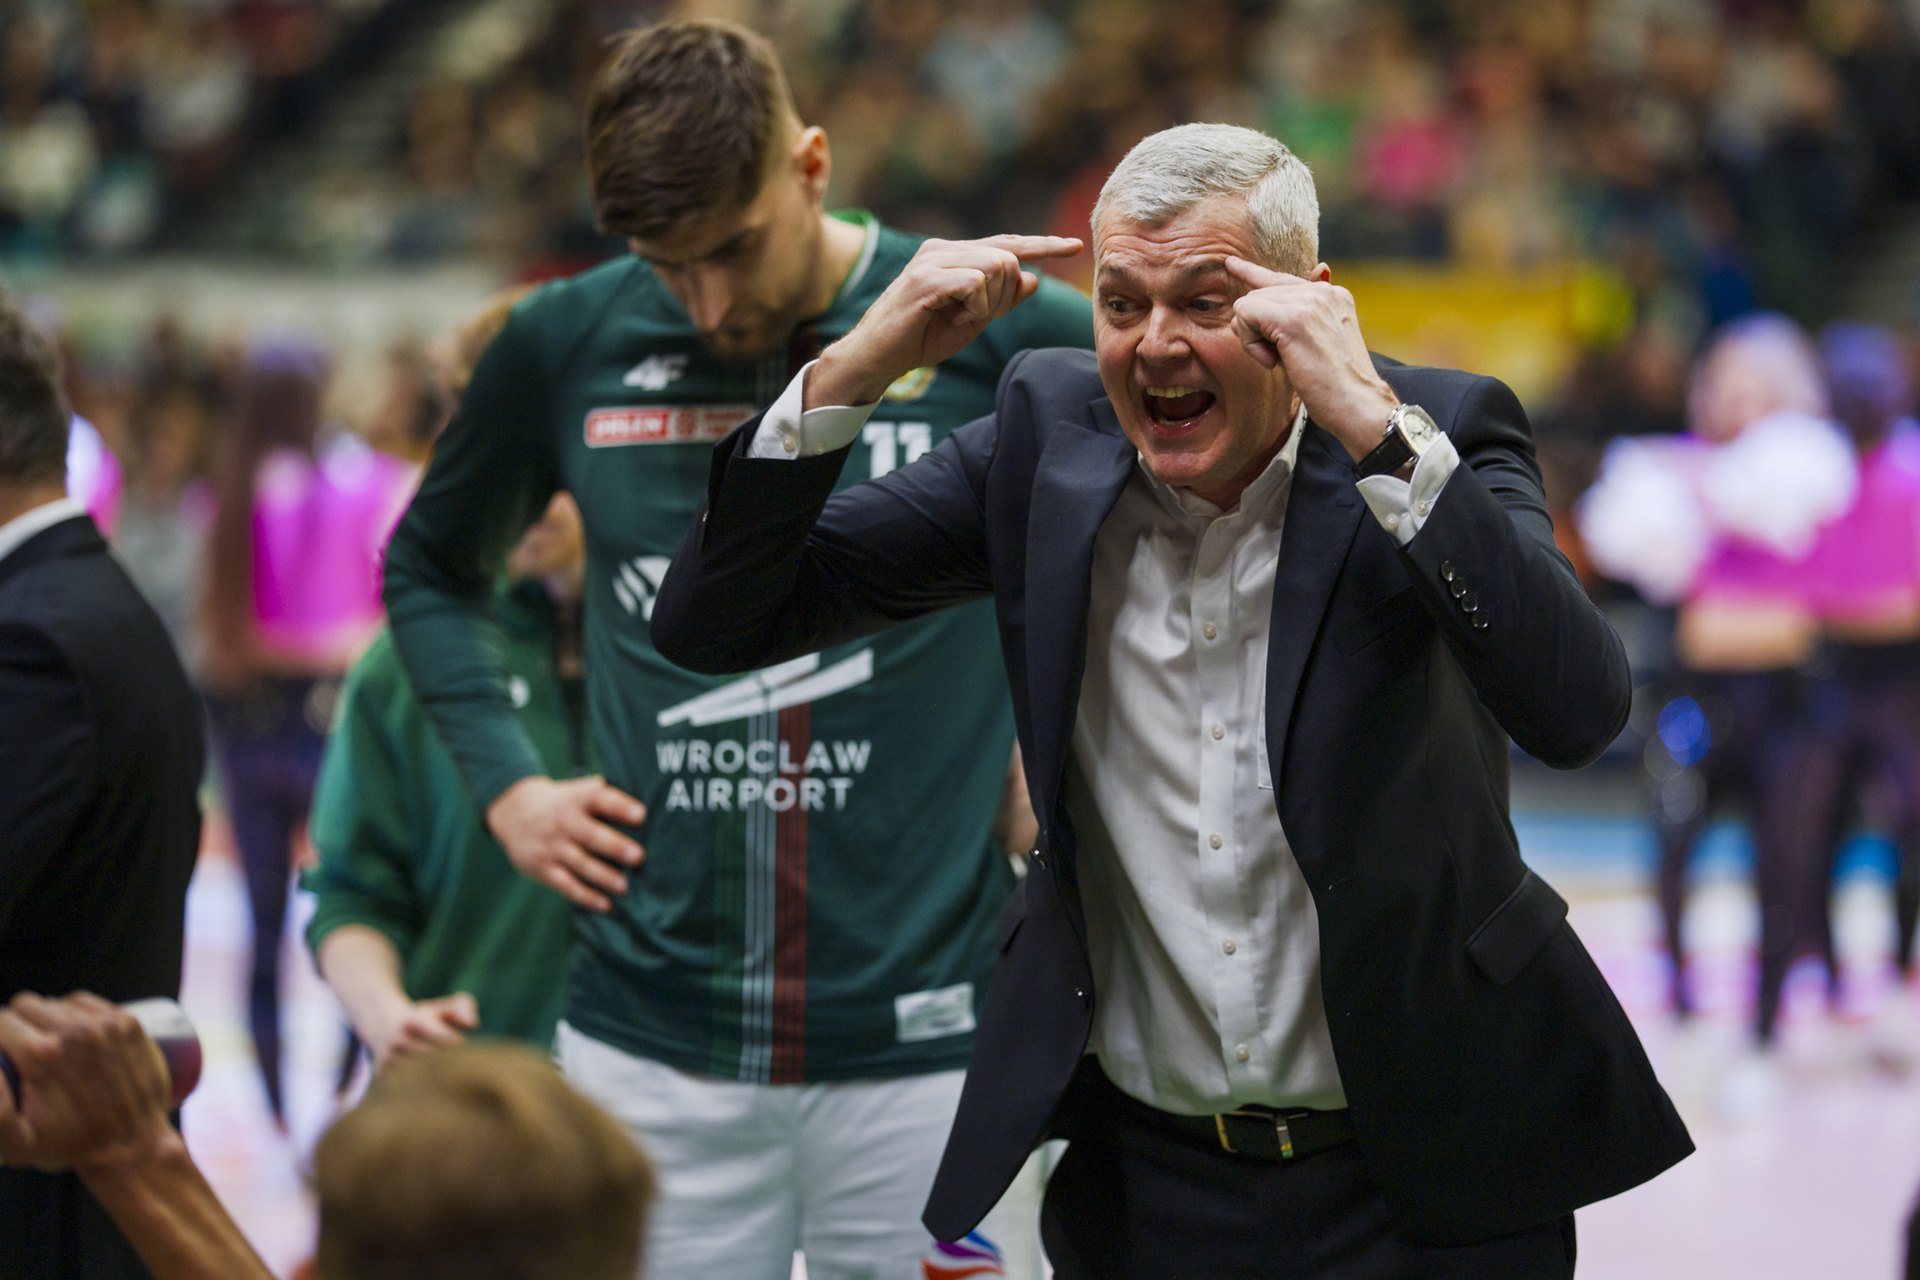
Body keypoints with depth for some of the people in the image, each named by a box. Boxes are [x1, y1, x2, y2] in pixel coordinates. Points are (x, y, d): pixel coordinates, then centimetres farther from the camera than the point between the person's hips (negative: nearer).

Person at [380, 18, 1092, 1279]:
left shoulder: (1004, 336, -4)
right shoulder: (570, 344, 3)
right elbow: (433, 569, 21)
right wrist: (507, 786, 8)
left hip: (925, 1042, -2)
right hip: (652, 1044, 2)